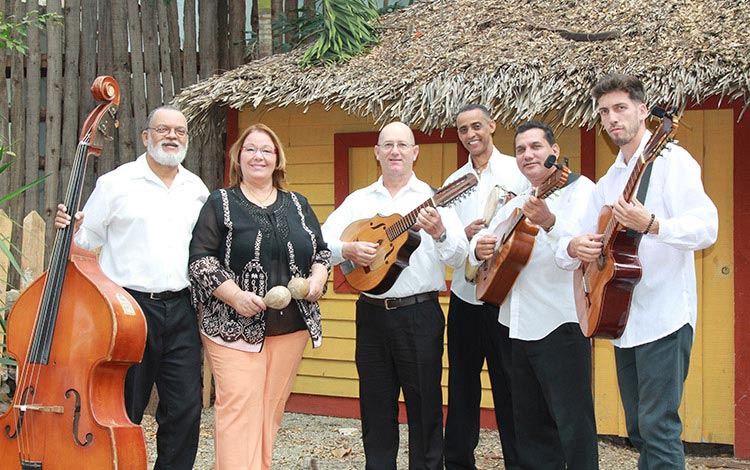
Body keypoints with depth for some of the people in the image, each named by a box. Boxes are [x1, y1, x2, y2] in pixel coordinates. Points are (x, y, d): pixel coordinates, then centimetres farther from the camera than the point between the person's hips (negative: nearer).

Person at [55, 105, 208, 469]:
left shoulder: (197, 189, 11)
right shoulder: (117, 182, 0)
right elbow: (88, 239, 4)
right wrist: (70, 228, -16)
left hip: (180, 310, 4)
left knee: (185, 410, 4)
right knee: (123, 410, 4)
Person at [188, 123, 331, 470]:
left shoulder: (298, 205, 15)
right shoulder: (220, 203, 3)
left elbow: (322, 250, 20)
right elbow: (200, 259, -5)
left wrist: (317, 278, -2)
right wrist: (235, 296, -17)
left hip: (292, 327, 4)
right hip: (235, 327, -4)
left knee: (271, 411, 8)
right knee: (239, 410, -11)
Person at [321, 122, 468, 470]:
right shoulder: (358, 200, 10)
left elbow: (459, 258, -9)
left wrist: (440, 233, -29)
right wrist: (348, 250, -15)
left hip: (420, 314, -3)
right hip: (371, 314, 3)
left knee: (425, 407, 4)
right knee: (375, 408, 11)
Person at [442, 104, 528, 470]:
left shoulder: (519, 172, 0)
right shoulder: (453, 182, 13)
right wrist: (464, 234, -8)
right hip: (465, 294, 5)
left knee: (510, 385, 1)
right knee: (461, 384, 11)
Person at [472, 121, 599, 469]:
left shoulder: (577, 189, -5)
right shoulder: (515, 203, 19)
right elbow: (486, 239, 24)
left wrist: (549, 222, -40)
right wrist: (480, 248, 0)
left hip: (560, 322, -8)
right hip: (520, 324, 8)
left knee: (572, 422, -6)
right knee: (529, 423, 16)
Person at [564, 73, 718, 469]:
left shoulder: (670, 160, -7)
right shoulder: (609, 180, 18)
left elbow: (707, 228, -18)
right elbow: (584, 235, 20)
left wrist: (651, 225, -35)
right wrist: (575, 247, -4)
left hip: (664, 316, -8)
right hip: (624, 317, 9)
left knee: (658, 426, -11)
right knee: (638, 429, 14)